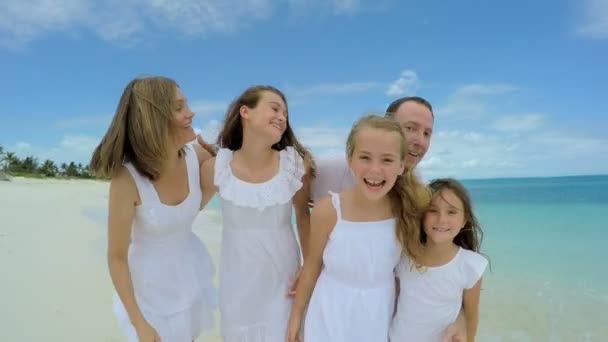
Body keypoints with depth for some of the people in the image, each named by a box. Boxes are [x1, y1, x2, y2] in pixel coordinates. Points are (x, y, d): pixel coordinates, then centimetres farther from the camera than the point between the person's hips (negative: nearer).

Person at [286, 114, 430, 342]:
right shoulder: (328, 211, -23)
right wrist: (296, 314, 2)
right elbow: (312, 265, -8)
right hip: (332, 315, -2)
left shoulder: (407, 209, -17)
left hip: (379, 315, 2)